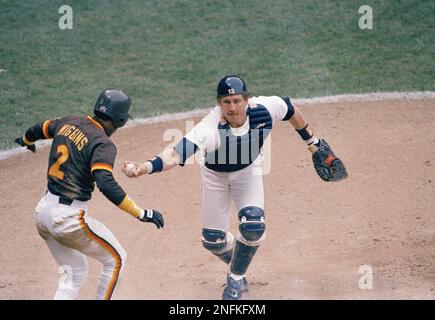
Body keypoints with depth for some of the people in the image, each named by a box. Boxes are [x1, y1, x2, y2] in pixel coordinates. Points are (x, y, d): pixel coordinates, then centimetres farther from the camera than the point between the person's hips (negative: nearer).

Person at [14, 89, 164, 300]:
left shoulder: (68, 123, 7)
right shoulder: (102, 144, -16)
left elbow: (41, 129, 28)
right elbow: (106, 185, -29)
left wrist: (27, 140, 52)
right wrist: (141, 213, -28)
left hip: (43, 211, 8)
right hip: (68, 217, -8)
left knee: (74, 272, 21)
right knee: (115, 259, 12)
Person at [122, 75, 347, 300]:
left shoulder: (265, 109, -32)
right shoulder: (210, 128, -42)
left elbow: (291, 109, -8)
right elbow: (177, 154, -56)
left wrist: (312, 142, 4)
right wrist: (145, 167, -74)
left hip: (248, 171, 1)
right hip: (215, 175, -1)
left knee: (253, 227, -18)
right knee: (213, 239, 5)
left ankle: (236, 277, 10)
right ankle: (237, 266, 40)